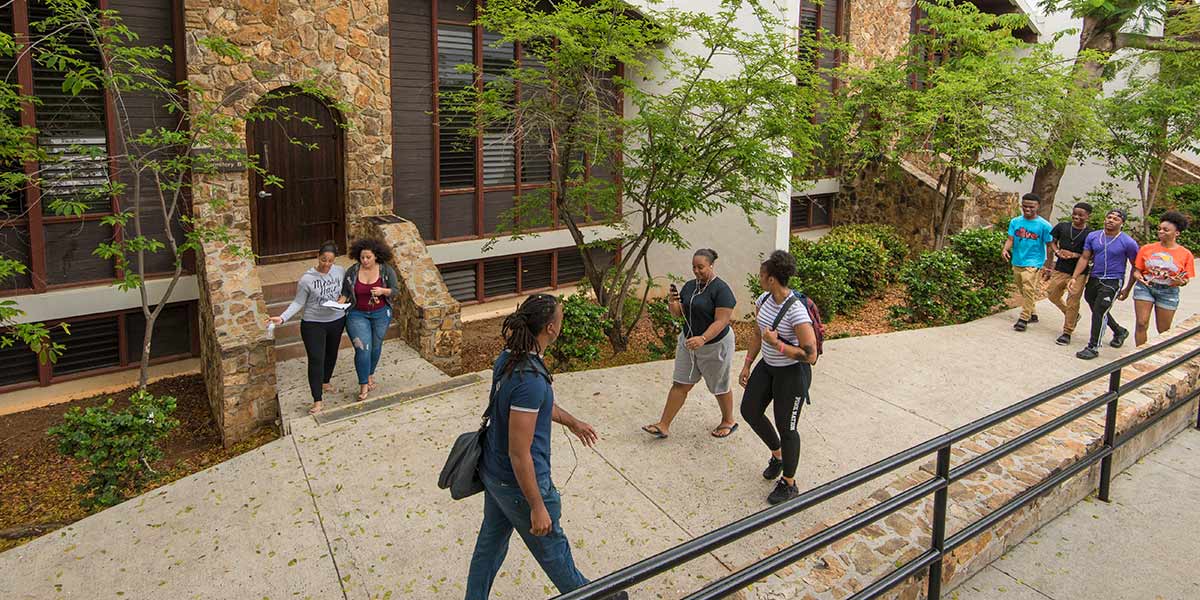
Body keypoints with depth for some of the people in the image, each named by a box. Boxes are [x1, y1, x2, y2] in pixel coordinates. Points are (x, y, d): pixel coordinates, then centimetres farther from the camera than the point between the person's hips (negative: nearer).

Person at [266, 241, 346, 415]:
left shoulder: (340, 272, -6)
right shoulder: (307, 279, -17)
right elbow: (298, 303, -11)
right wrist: (282, 318, -23)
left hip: (337, 321, 4)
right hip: (313, 324, -4)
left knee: (331, 354, 21)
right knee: (316, 360, -9)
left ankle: (325, 381, 48)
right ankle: (317, 401, -4)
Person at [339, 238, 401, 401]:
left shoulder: (386, 270, -9)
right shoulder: (352, 271, -8)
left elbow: (396, 289, -4)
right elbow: (345, 292, 1)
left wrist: (383, 291, -23)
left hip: (380, 314, 1)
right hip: (357, 315, -1)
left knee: (376, 346, 15)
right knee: (363, 348, -11)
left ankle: (370, 374, 40)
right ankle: (363, 385, -4)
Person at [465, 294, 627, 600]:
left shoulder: (508, 357, -4)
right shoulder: (530, 379, -33)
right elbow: (519, 454, -29)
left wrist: (572, 421, 29)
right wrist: (537, 507, -20)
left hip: (493, 472, 8)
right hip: (518, 483, -8)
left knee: (490, 542, 23)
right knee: (552, 549, 17)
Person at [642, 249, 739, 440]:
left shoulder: (721, 289, -19)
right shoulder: (689, 286, 3)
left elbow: (721, 321, -24)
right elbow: (679, 313, 9)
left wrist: (702, 338, -37)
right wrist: (672, 303, -14)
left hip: (715, 345, -6)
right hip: (688, 342, 6)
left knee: (720, 387, 12)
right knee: (680, 384, 6)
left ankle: (728, 422, 34)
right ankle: (664, 425, 8)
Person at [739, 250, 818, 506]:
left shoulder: (796, 312, -29)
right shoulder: (764, 300, -5)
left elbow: (811, 355, -27)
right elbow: (758, 335, 9)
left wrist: (778, 344, -29)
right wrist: (747, 365, 10)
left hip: (792, 373, -8)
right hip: (768, 367, 8)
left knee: (785, 427, 4)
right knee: (749, 411, 13)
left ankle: (789, 484, 25)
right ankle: (777, 455, 40)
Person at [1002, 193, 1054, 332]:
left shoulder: (1044, 225, -6)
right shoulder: (1015, 222, 5)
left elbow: (1049, 246, -1)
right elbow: (1010, 239, 3)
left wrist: (1048, 265, -2)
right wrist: (1005, 249, -19)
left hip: (1033, 263, -5)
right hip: (1017, 262, 5)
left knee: (1028, 290, -16)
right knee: (1022, 291, 14)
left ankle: (1023, 319, -13)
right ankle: (1033, 314, 30)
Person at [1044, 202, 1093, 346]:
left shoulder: (1090, 234, -6)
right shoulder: (1062, 226, 2)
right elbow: (1053, 242, 14)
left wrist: (1074, 255, -18)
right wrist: (1057, 252, -5)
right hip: (1060, 269, 4)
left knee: (1072, 302, -1)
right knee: (1052, 295, 14)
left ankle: (1067, 332, 11)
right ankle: (1073, 316, 38)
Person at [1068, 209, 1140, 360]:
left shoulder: (1128, 243, -10)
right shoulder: (1093, 236, 2)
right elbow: (1084, 258, 5)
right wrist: (1074, 277, -5)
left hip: (1113, 281, -5)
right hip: (1094, 279, 6)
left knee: (1099, 312, -14)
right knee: (1098, 311, 19)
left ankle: (1093, 347, -5)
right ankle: (1119, 331, 46)